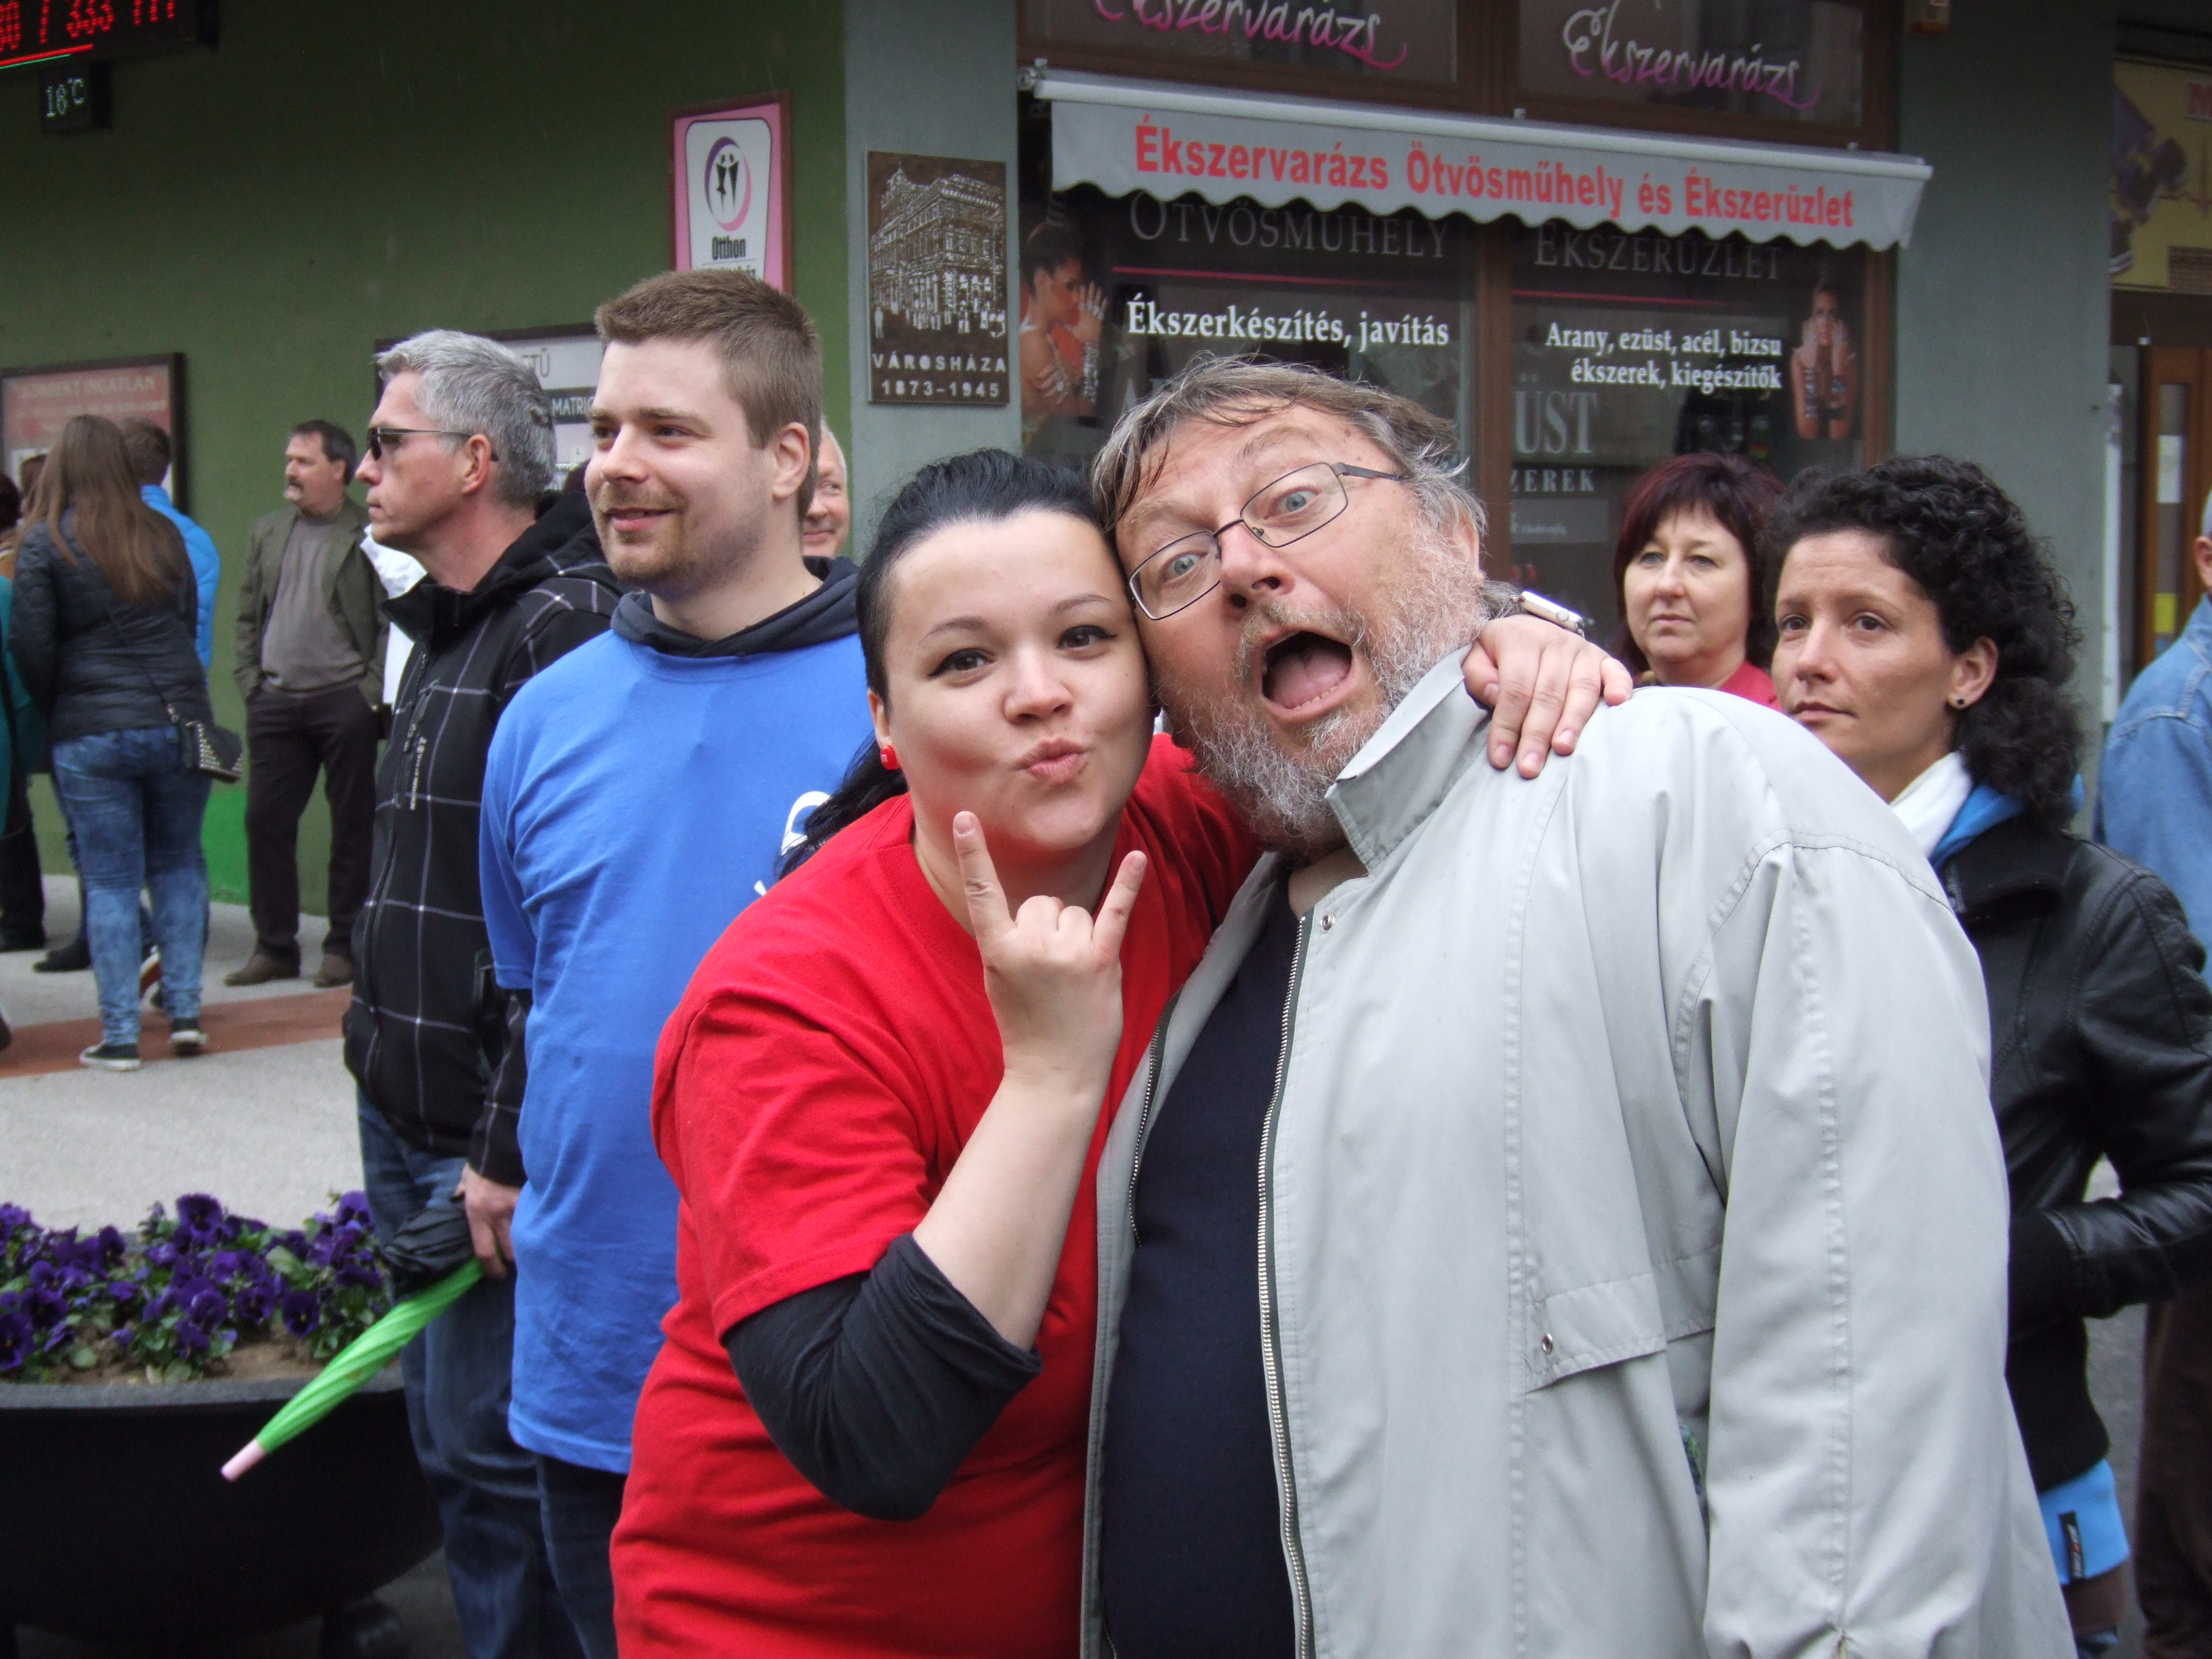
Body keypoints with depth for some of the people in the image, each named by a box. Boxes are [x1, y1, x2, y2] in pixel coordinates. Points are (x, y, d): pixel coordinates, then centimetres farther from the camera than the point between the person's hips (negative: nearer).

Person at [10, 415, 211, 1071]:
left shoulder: (43, 544, -5)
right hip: (181, 721, 3)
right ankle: (184, 1011, 11)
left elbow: (33, 649, -5)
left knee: (110, 882, 3)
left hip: (92, 735, -3)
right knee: (178, 867, 15)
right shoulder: (161, 534, 5)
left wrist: (54, 713, 11)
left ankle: (119, 1035, 5)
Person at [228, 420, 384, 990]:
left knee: (352, 826, 3)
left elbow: (392, 619, -6)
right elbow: (248, 612, 16)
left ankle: (344, 946, 12)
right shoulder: (267, 530, 13)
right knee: (265, 821, 4)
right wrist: (249, 679, 6)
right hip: (275, 702, 5)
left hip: (345, 702, -5)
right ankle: (274, 947, 14)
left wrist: (372, 689, -12)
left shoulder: (370, 535, -4)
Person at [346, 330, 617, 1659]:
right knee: (450, 1434, 17)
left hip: (488, 1137, -10)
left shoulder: (565, 630, -18)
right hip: (405, 1115, 10)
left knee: (488, 1451, -3)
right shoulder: (452, 629, 15)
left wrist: (509, 1150, -23)